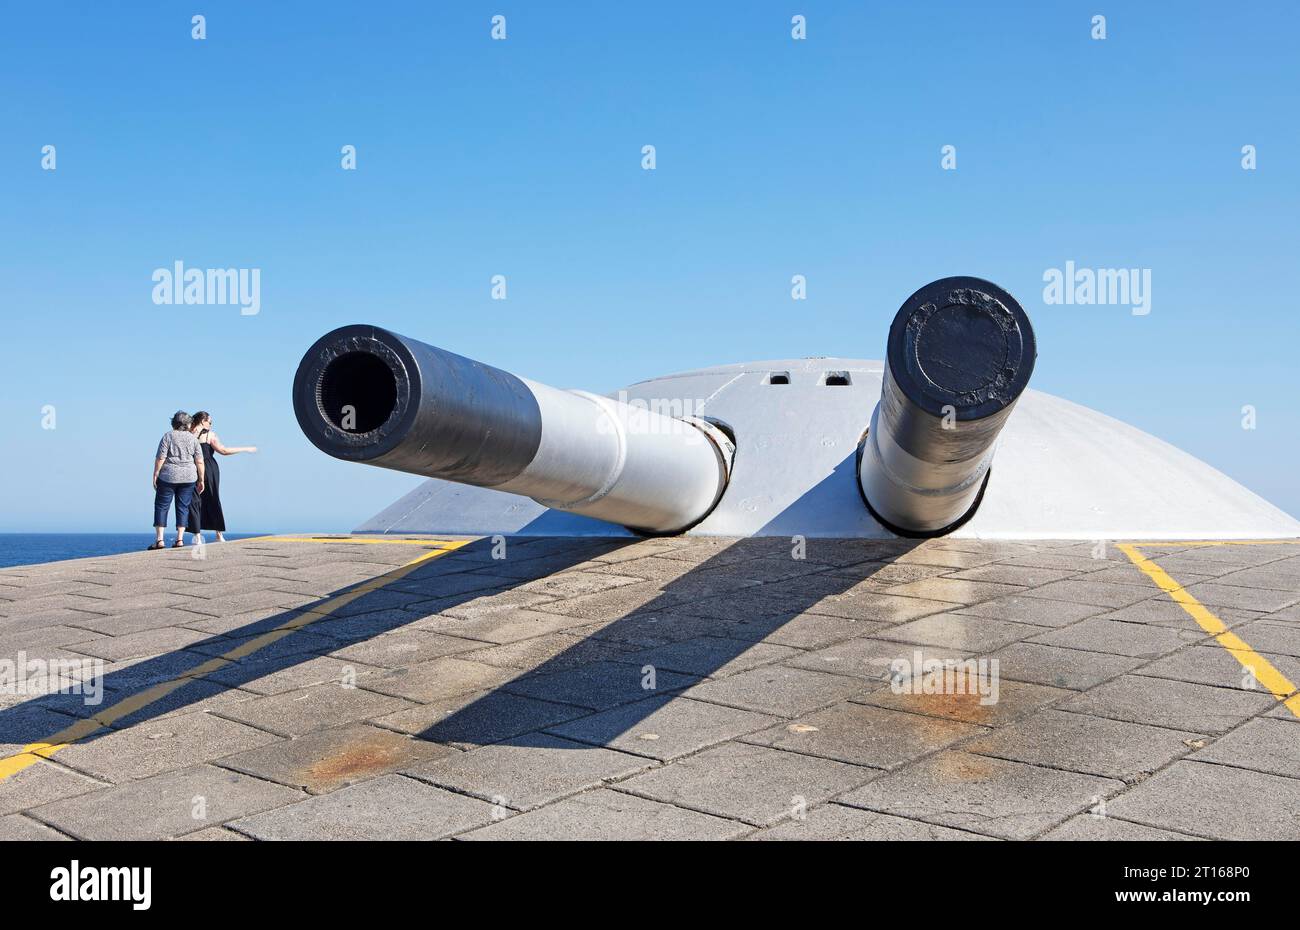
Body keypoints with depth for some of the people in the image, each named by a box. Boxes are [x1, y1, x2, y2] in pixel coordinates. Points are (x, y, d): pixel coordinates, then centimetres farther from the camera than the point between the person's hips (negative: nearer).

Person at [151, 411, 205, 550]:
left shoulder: (168, 436, -3)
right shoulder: (193, 438, 5)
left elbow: (160, 458, -8)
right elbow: (199, 462, 3)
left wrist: (155, 475, -1)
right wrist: (201, 480, 9)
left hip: (168, 476, -2)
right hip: (188, 477, 3)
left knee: (161, 506, 3)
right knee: (183, 507, 8)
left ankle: (159, 539, -3)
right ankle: (180, 539, 3)